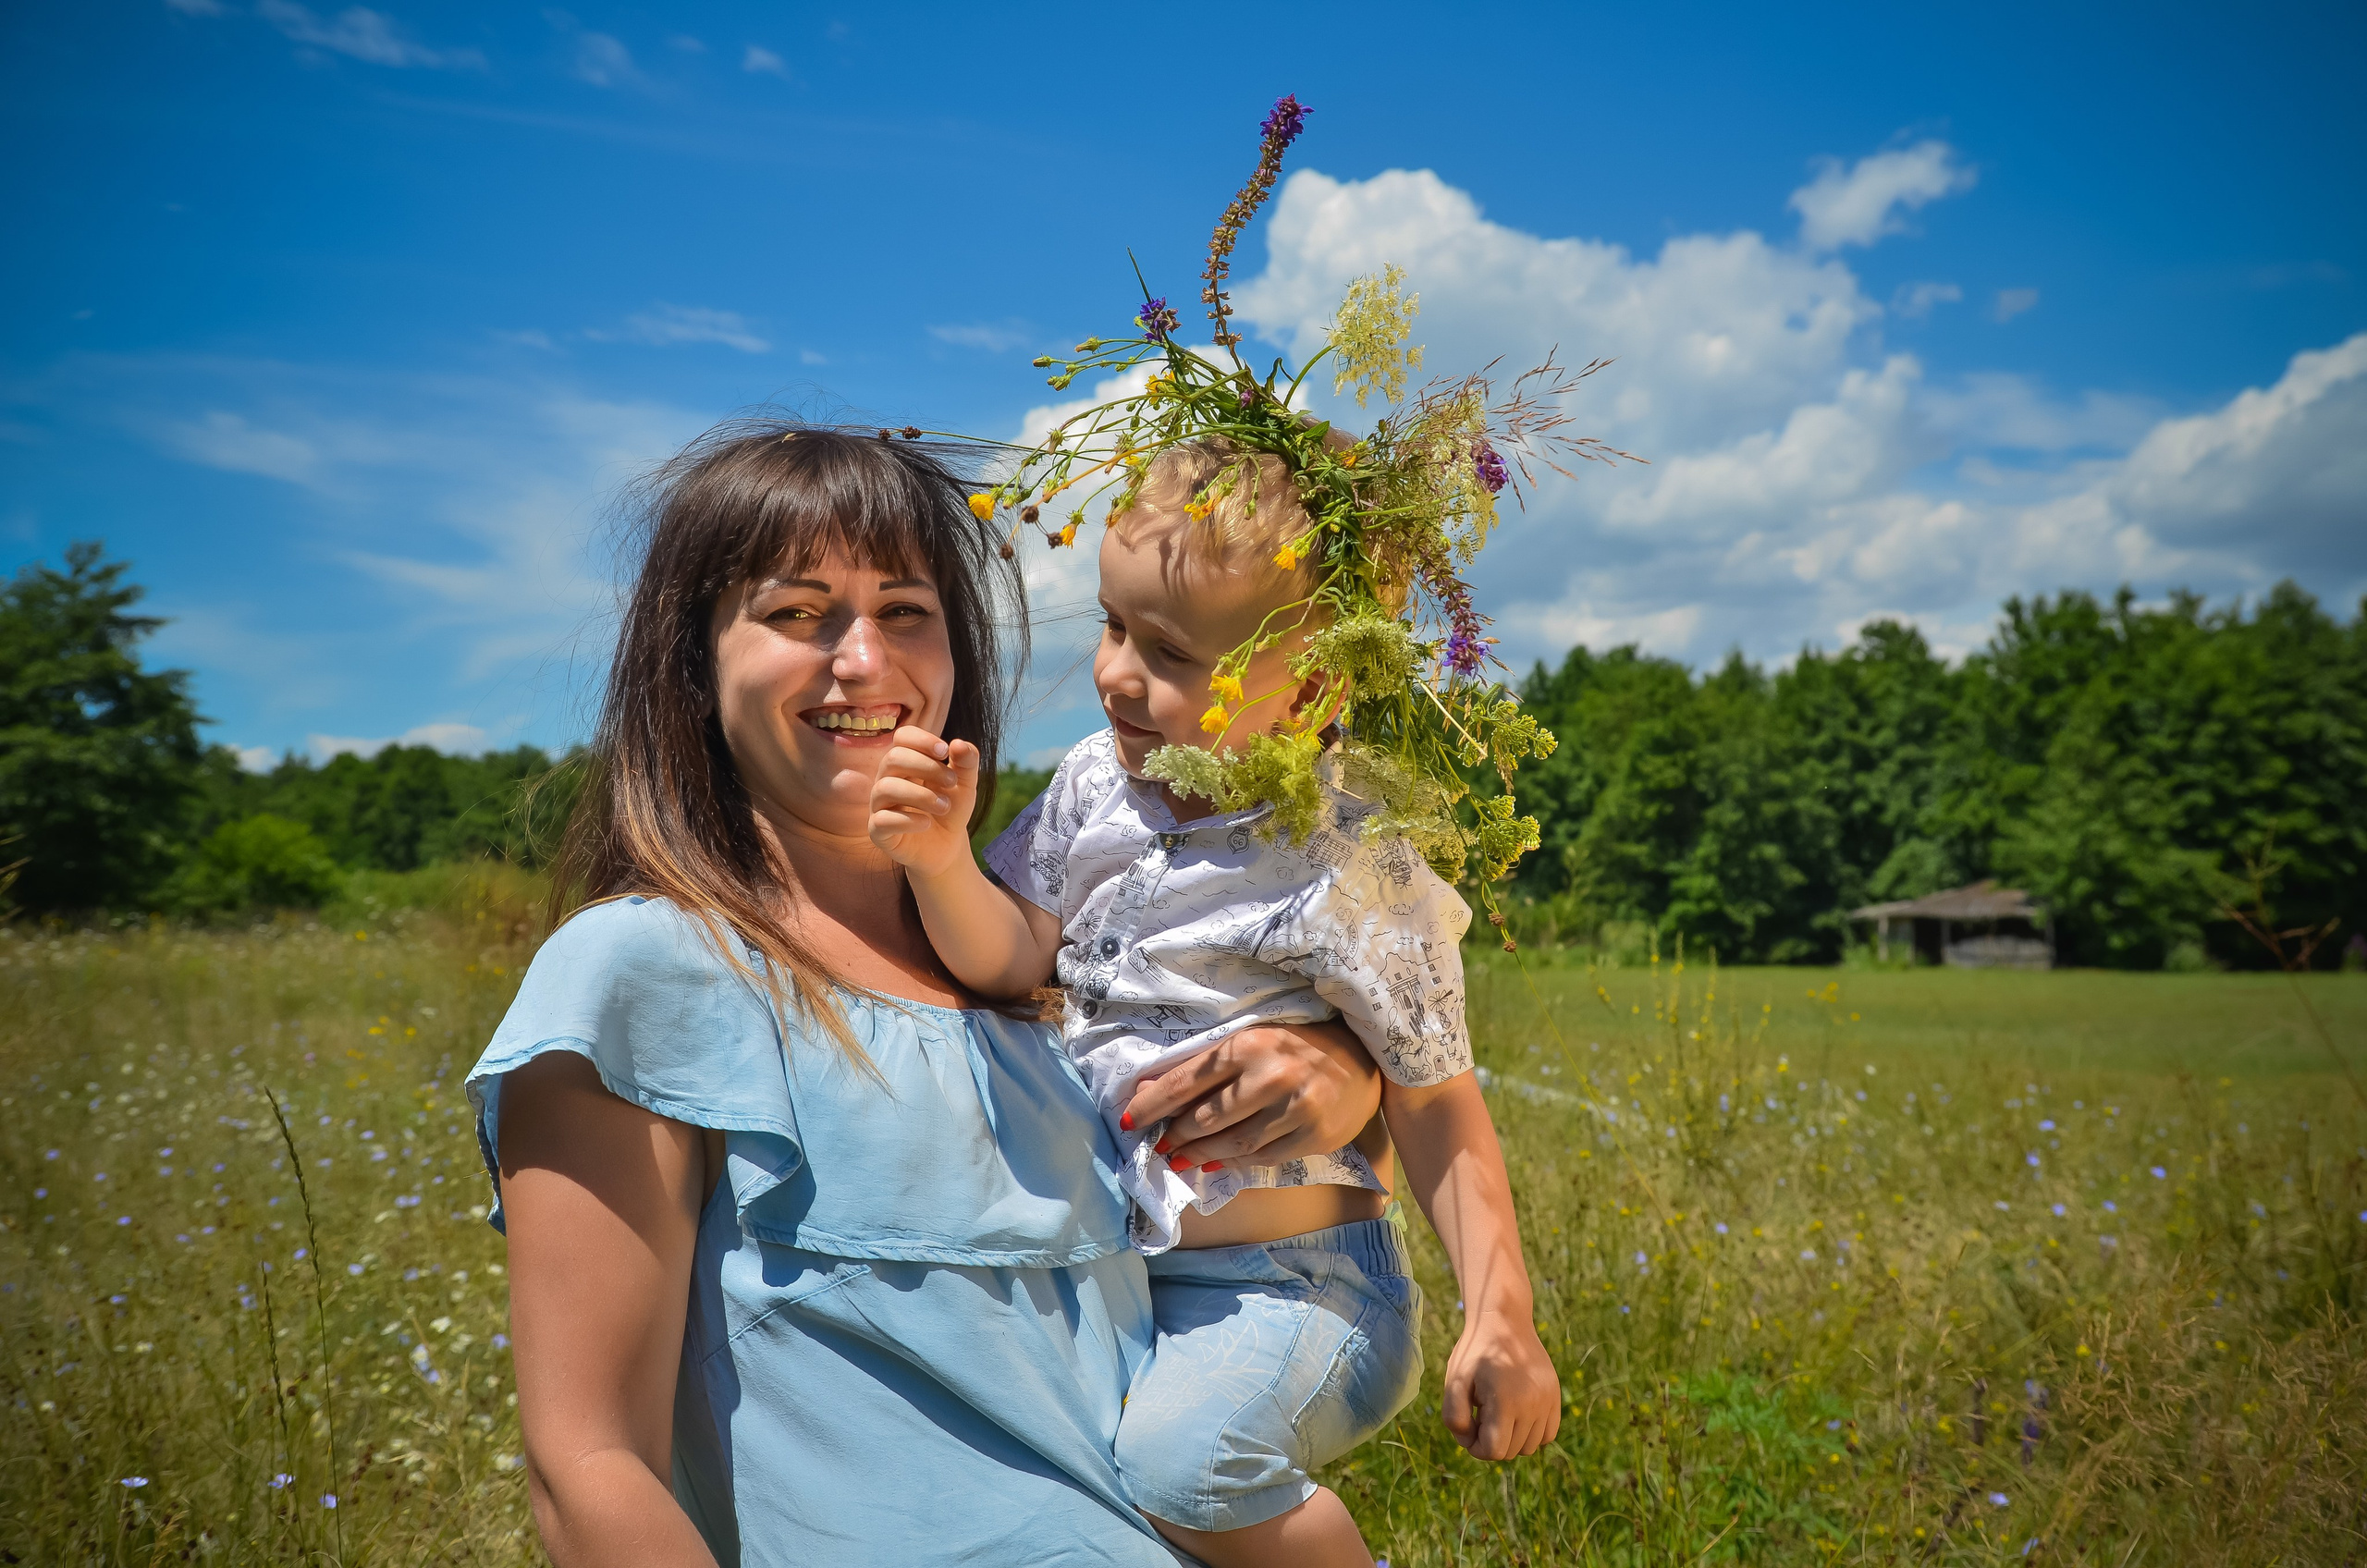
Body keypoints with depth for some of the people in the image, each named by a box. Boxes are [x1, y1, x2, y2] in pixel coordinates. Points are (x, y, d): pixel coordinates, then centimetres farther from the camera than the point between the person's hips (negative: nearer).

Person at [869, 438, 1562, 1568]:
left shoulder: (1348, 876, -17)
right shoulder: (1096, 784, 0)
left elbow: (1437, 1106, -10)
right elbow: (1010, 958, -1)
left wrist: (1499, 1320, -13)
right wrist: (940, 859, -20)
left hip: (1291, 1285, -6)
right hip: (1119, 1266, 7)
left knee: (1174, 1460, -27)